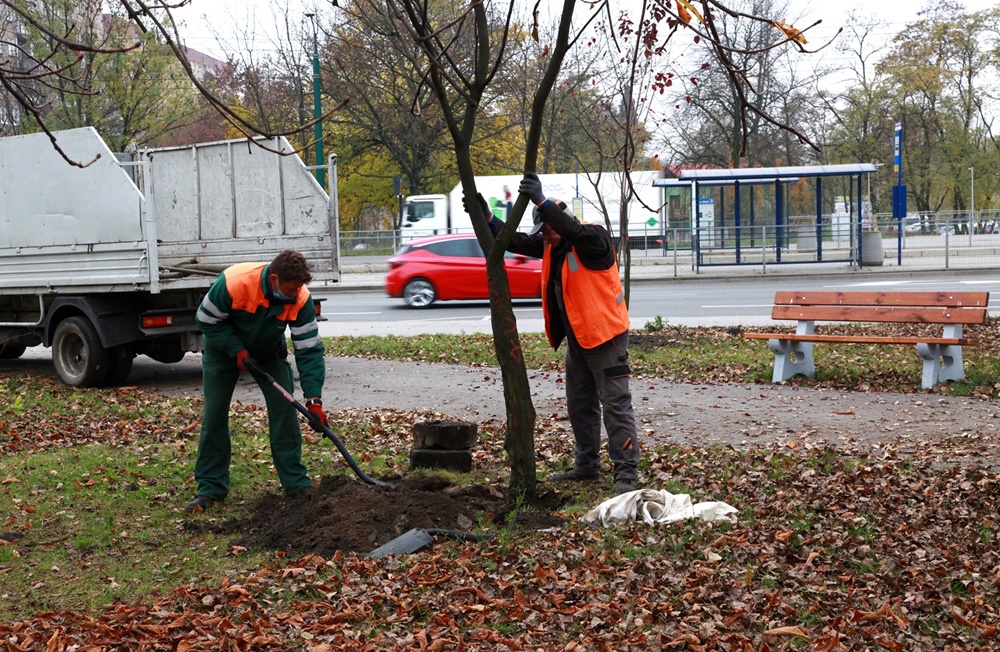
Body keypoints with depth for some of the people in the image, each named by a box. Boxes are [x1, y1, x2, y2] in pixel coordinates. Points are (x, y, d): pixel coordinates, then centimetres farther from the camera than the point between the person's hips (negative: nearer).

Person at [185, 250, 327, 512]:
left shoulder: (301, 299, -29)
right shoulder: (233, 283, -38)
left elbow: (309, 349, -24)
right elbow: (206, 319, -22)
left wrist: (314, 399, -29)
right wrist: (236, 350, -26)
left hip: (268, 351, 2)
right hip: (224, 346, -2)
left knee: (284, 407, -9)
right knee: (214, 412, -5)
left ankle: (296, 482, 0)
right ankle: (210, 487, 5)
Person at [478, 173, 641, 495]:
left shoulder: (594, 238, -17)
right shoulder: (550, 246, 8)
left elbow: (573, 230, -37)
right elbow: (514, 241, 7)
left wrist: (540, 201, -43)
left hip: (605, 335, -9)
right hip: (577, 338, 9)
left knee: (616, 405, -7)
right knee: (580, 405, 17)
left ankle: (626, 473, -5)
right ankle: (586, 465, 29)